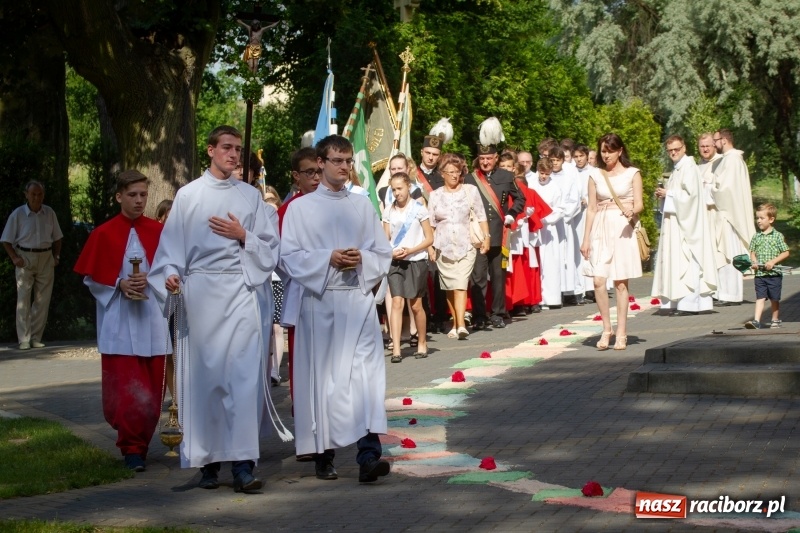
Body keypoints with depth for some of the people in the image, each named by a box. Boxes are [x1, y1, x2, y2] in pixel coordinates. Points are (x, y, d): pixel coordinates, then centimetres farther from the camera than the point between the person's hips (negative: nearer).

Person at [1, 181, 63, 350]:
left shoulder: (49, 213, 4)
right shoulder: (18, 214, -4)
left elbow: (57, 238, 15)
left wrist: (56, 256, 3)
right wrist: (14, 258, -10)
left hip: (46, 258, 3)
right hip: (25, 258, -3)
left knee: (43, 300, 4)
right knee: (23, 299, -5)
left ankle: (36, 338, 12)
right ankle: (24, 339, -2)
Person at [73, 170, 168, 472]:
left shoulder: (158, 231, 3)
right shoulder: (104, 234, 0)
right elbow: (91, 278, 2)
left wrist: (150, 281, -12)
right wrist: (120, 285, -13)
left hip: (153, 321, 2)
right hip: (119, 324, -2)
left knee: (151, 389, 4)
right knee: (125, 388, -7)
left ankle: (140, 444, 19)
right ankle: (132, 449, 1)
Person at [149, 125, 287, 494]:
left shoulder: (251, 196, 11)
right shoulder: (188, 195, 8)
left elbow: (269, 247, 11)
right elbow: (172, 243, 4)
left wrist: (243, 236, -6)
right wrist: (171, 274, -12)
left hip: (242, 290, 0)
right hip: (200, 292, 0)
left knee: (243, 373, -10)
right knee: (203, 375, 2)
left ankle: (242, 465, -13)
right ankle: (208, 462, 11)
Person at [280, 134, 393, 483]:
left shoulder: (363, 206, 12)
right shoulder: (300, 208, 5)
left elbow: (383, 254, 11)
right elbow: (289, 257, -1)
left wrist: (362, 259, -9)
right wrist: (328, 259, -14)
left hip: (358, 300, 1)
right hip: (317, 300, -1)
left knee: (366, 373, -11)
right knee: (321, 377, 2)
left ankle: (369, 454, -18)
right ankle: (323, 454, 14)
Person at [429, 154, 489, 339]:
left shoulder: (471, 190, 4)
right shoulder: (435, 195, 8)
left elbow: (481, 216, 7)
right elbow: (430, 224, 10)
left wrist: (486, 237, -2)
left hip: (465, 246, -2)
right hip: (443, 247, 2)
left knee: (460, 285, -14)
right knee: (449, 287, 5)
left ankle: (461, 325, -21)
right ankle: (455, 324, 15)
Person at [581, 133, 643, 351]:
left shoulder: (632, 173, 5)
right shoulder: (595, 175, 11)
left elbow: (639, 204, 0)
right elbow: (591, 208, 11)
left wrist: (632, 211, -24)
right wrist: (586, 238, 5)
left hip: (623, 229, -2)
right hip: (601, 229, 2)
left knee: (620, 282, -2)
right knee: (598, 280, -9)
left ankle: (621, 333, 4)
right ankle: (606, 328, 6)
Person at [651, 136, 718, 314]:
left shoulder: (689, 167, -11)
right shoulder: (677, 169, 19)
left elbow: (690, 193, -20)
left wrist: (668, 194, -10)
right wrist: (664, 195, 8)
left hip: (686, 221, -10)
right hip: (675, 221, 10)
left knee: (686, 260, -11)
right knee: (678, 261, 7)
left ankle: (690, 303, -12)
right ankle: (680, 302, 8)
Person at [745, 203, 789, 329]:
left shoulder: (777, 236, -3)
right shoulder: (756, 237, 8)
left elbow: (785, 253, -3)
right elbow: (752, 252, 14)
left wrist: (773, 261, -14)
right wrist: (754, 261, -6)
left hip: (774, 273, -2)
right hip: (759, 274, 2)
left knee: (774, 299, 8)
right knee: (760, 297, -6)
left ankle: (775, 320, 23)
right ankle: (756, 321, -14)